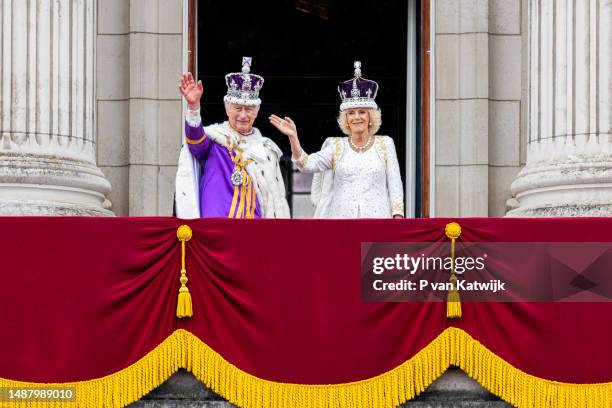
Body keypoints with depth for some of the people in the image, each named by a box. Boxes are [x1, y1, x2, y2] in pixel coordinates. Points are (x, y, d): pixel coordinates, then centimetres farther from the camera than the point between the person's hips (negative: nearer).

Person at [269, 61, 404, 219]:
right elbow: (307, 164, -5)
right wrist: (293, 137, -19)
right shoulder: (336, 146, 10)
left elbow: (395, 184, 6)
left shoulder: (385, 144, 8)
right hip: (342, 216, 1)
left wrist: (398, 216, -4)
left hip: (377, 217, -1)